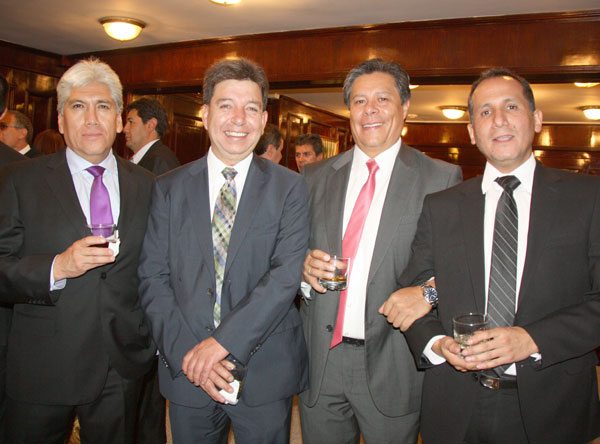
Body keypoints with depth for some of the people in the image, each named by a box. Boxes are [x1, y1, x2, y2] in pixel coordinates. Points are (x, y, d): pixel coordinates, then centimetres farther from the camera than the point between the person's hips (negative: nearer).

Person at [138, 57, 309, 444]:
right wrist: (185, 352, -12)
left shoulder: (290, 188, -3)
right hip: (186, 372, 2)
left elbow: (288, 272, -13)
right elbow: (153, 276, -1)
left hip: (265, 372, -1)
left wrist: (223, 341, -19)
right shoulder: (169, 188, 3)